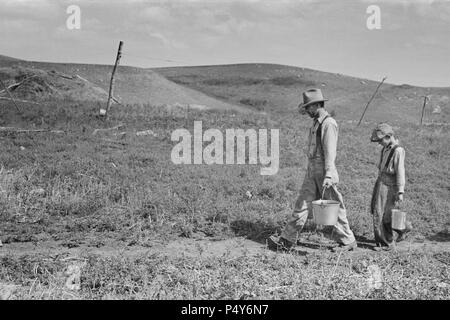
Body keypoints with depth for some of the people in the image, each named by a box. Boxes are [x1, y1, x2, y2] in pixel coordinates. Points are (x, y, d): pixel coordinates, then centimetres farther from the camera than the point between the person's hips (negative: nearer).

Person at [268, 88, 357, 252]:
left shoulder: (328, 123, -14)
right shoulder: (317, 122, 15)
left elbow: (330, 151, -20)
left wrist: (328, 175, -26)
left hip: (324, 172, -9)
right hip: (312, 171, 9)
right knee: (302, 204, 6)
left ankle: (348, 241, 16)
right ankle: (287, 240, 8)